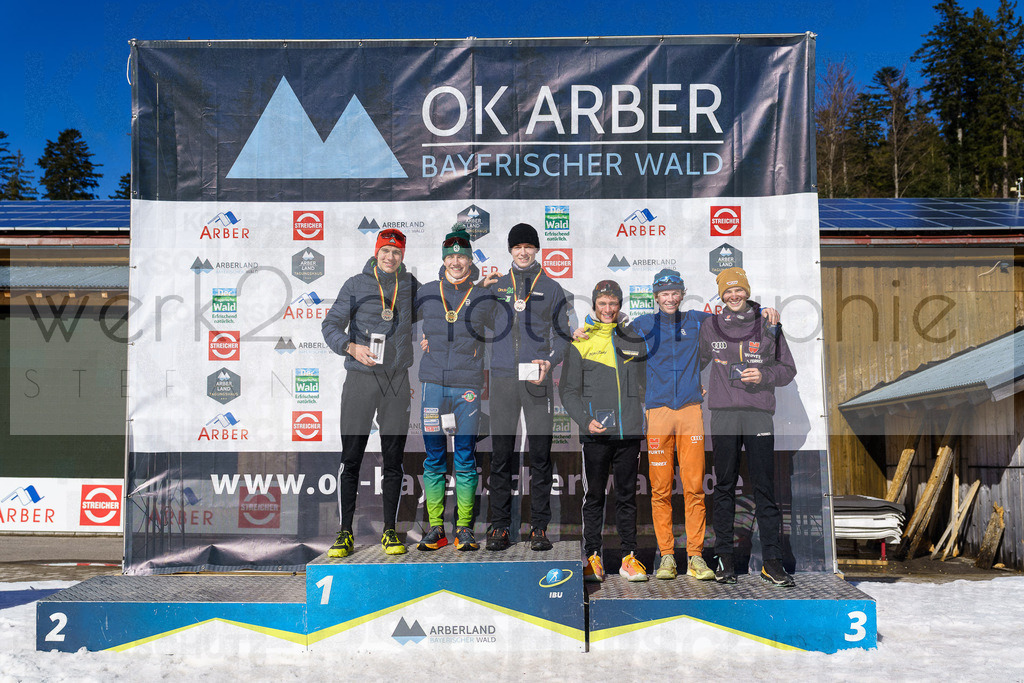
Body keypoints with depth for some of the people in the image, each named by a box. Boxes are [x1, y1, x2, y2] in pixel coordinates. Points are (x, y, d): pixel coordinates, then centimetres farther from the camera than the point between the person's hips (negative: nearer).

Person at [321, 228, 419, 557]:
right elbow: (331, 325, 0)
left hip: (397, 380, 2)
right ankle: (345, 532, 8)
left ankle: (390, 531, 15)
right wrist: (352, 347, -19)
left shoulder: (411, 285, 10)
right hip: (360, 378, -2)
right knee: (350, 459, -1)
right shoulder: (356, 285, 2)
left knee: (393, 461, 5)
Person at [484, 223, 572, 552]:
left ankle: (539, 527, 6)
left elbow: (562, 334, 9)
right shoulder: (496, 287, 15)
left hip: (537, 379, -1)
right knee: (500, 455, 0)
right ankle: (500, 526, 7)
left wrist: (549, 361, -8)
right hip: (501, 378, 1)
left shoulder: (552, 289, 11)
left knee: (540, 455, -1)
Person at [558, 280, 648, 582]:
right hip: (596, 433, -2)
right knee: (594, 496, 4)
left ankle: (629, 558, 14)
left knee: (627, 496, 8)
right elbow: (568, 390, 0)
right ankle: (592, 557, 12)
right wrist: (586, 420, -13)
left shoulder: (634, 340, 11)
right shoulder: (580, 343, 3)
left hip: (629, 432, 2)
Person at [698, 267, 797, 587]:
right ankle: (724, 557, 12)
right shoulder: (710, 329, 10)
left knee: (765, 488, -2)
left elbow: (788, 368, 9)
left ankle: (772, 562, 3)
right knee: (724, 486, 5)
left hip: (760, 413, -1)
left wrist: (763, 375, -8)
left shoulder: (768, 327, 7)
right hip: (724, 414, 1)